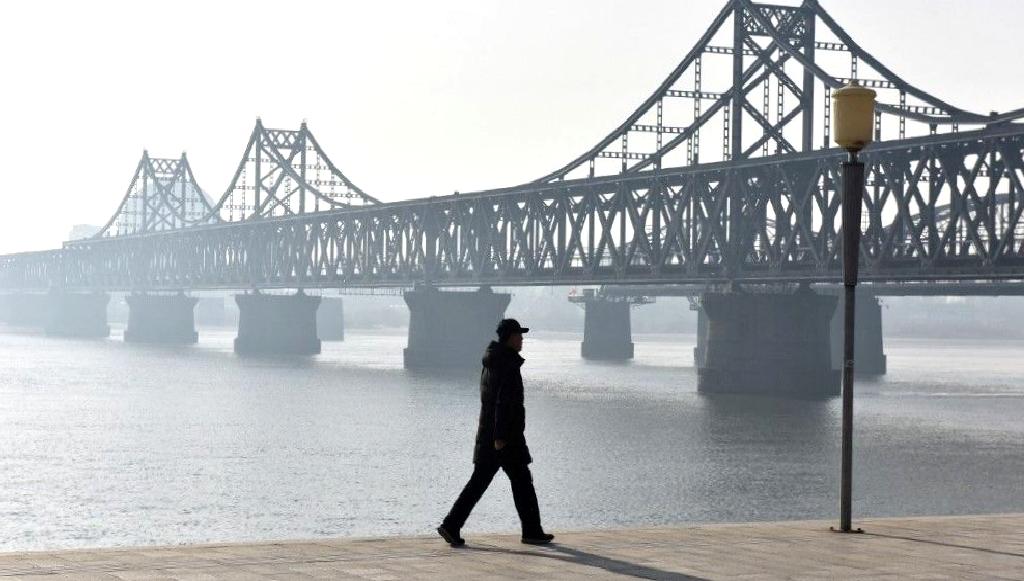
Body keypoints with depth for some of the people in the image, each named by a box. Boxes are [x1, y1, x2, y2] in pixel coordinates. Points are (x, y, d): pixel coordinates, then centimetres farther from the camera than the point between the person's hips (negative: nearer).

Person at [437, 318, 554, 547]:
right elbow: (503, 402, -22)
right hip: (506, 436, -9)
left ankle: (451, 526, 1)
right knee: (522, 481, 3)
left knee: (479, 482, 7)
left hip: (487, 434, 9)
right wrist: (500, 436, -24)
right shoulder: (509, 365, -15)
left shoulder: (491, 363, 14)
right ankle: (532, 531, 10)